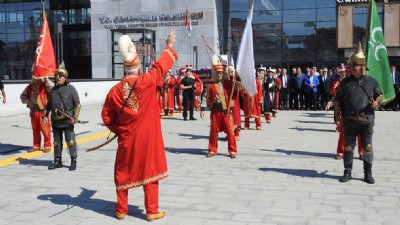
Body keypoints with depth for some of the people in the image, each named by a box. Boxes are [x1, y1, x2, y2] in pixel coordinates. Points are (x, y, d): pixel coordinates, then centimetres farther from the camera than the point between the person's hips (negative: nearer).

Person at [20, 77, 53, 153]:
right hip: (33, 111, 5)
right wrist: (27, 101, -2)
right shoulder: (29, 87, 7)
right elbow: (23, 95, 16)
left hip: (43, 111, -5)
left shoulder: (44, 85, -7)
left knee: (45, 129, -1)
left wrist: (46, 79, -27)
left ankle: (47, 146, 12)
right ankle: (36, 146, 27)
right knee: (35, 129, 15)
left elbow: (52, 89, -26)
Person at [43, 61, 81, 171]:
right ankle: (57, 161, 23)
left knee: (71, 142, -1)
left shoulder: (71, 89, -5)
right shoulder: (53, 90, 12)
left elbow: (77, 105, -7)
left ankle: (73, 161, 9)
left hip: (67, 121, -5)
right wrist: (45, 115, 9)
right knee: (57, 142, 13)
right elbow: (49, 104, 20)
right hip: (55, 121, 5)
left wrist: (75, 118, -15)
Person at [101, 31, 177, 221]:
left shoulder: (115, 90, -4)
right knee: (150, 172, 7)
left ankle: (121, 210, 24)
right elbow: (161, 65, 1)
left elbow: (106, 116, 3)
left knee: (124, 173, 15)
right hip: (147, 138, -2)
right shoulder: (146, 82, -13)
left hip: (126, 139, 3)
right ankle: (152, 211, 13)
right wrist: (169, 46, 15)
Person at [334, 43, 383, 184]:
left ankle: (368, 174, 16)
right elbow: (338, 101, 6)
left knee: (367, 147, 5)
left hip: (367, 120, 0)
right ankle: (347, 173, 17)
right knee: (348, 147, 6)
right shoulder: (345, 82, 4)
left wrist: (377, 102, -9)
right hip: (350, 121, 0)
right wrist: (337, 117, 0)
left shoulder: (372, 81, 5)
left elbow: (379, 95, 14)